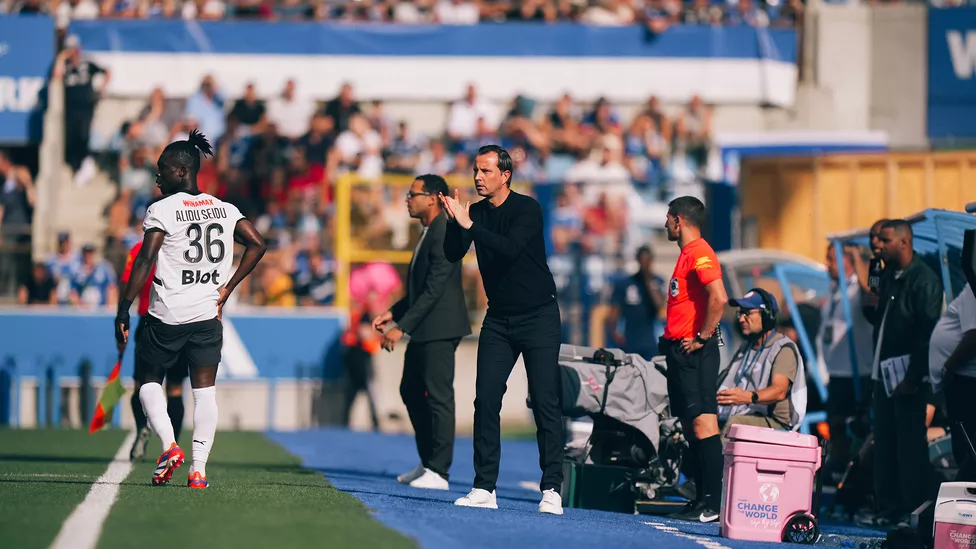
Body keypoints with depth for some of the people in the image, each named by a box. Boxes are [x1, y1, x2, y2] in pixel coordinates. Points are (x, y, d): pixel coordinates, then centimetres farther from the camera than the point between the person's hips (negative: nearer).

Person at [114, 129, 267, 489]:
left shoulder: (162, 211, -9)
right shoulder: (224, 210, 7)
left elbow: (144, 263, -13)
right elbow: (257, 245, 6)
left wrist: (123, 311, -10)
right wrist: (228, 287, 9)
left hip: (166, 315, -4)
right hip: (207, 313, 4)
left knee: (149, 381, 13)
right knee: (205, 391, 5)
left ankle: (169, 445, -7)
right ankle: (199, 469, -2)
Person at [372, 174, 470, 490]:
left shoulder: (444, 235, -16)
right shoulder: (427, 233, 16)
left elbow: (433, 289, -21)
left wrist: (402, 327, -22)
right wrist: (393, 314, 12)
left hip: (439, 330, -11)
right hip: (424, 332, 11)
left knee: (438, 396, -7)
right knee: (411, 392, 16)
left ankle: (438, 472, -5)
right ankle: (428, 462, 24)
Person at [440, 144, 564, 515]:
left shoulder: (527, 209, -12)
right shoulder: (476, 212, 4)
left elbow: (510, 248, -28)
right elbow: (453, 255, -6)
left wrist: (469, 225, -29)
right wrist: (455, 222, -22)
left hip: (539, 317, -5)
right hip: (499, 319, 5)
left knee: (545, 402, -7)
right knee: (486, 400, -2)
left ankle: (552, 489, -6)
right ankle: (484, 488, 2)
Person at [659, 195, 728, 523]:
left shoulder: (699, 254, -13)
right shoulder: (687, 254, 20)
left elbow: (719, 298, -26)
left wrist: (702, 338, -19)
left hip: (694, 352, -11)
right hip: (680, 351, 11)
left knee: (703, 423, -13)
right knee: (691, 427, 10)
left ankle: (713, 504, -17)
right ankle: (701, 499, 12)